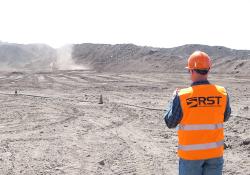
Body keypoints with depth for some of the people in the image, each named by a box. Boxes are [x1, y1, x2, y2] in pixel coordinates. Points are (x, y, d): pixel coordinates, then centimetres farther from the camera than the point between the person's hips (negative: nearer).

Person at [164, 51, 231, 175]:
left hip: (191, 153, -2)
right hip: (215, 152, 3)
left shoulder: (182, 96, -17)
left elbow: (170, 122, -5)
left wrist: (174, 99, 8)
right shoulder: (222, 93, -7)